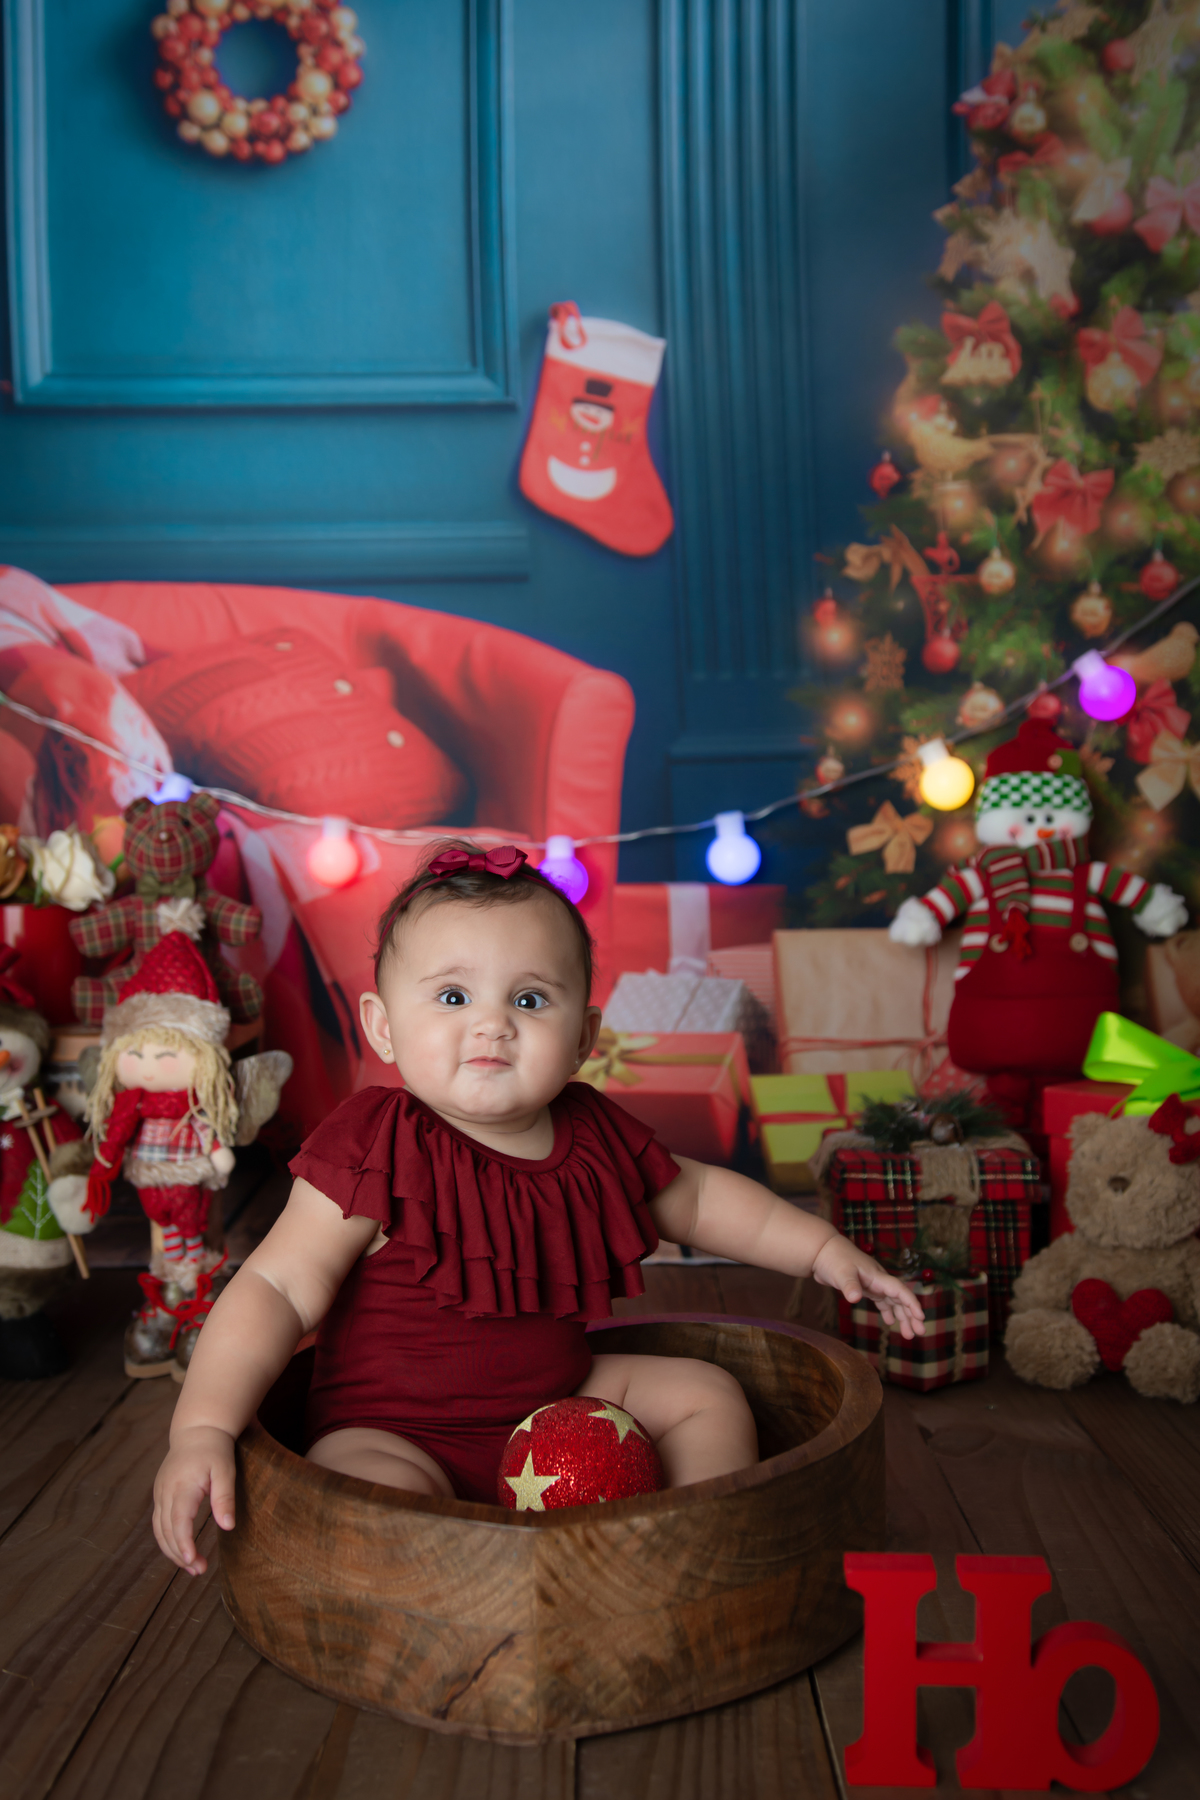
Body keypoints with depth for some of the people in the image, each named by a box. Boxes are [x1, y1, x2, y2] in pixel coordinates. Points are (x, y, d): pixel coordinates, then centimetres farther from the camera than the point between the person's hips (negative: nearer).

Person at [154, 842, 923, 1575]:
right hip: (395, 1433, -6)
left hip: (560, 1401, 6)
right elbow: (278, 1287, -21)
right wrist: (204, 1427, -32)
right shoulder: (372, 1153, -20)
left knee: (707, 1392, 6)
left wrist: (821, 1247, 13)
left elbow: (697, 1197, 16)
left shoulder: (597, 1138, -3)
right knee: (378, 1494, -36)